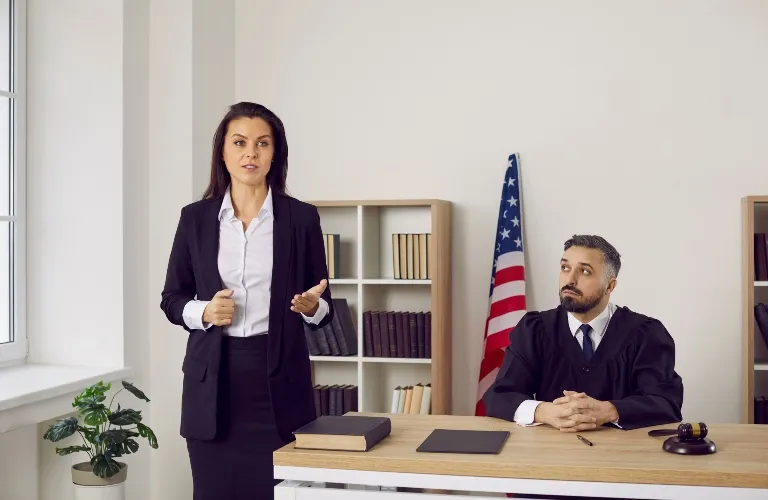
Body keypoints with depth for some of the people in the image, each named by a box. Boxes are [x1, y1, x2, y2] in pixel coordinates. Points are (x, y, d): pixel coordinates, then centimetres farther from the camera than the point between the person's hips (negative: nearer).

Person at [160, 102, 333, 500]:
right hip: (212, 378, 1)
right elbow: (171, 299, 9)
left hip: (278, 378, -1)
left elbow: (325, 308, 5)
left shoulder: (301, 217, 1)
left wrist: (311, 306, -17)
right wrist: (204, 311, -11)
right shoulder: (195, 217, 4)